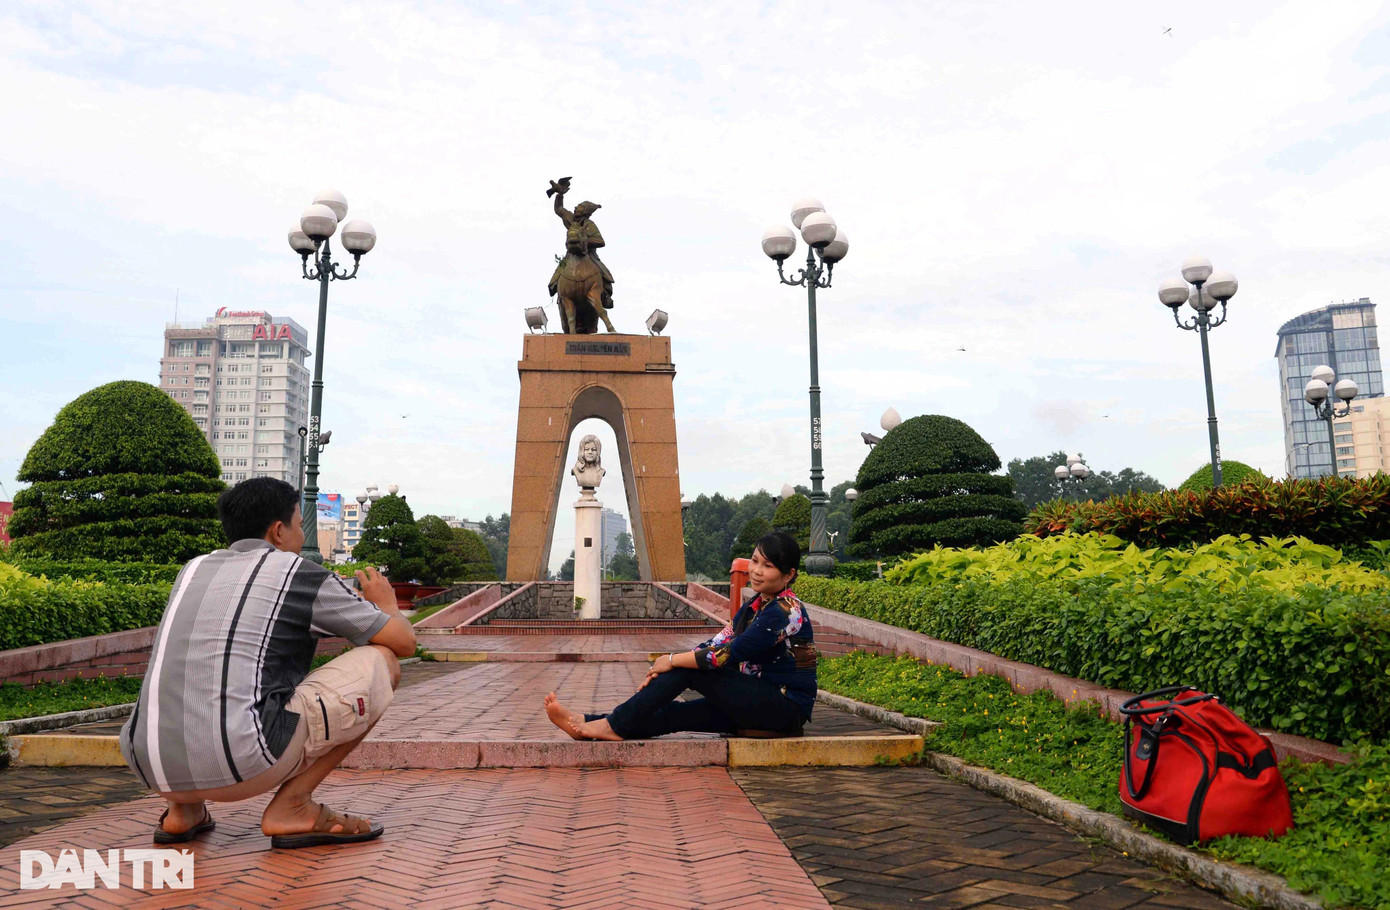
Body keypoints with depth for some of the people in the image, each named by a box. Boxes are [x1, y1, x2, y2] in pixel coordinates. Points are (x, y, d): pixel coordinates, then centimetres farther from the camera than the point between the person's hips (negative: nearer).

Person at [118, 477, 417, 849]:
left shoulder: (193, 569, 19)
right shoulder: (299, 573, 3)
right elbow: (404, 642, 6)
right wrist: (387, 606, 30)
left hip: (149, 766, 7)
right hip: (242, 767, -7)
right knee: (381, 663, 5)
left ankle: (183, 808, 18)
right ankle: (291, 804, 2)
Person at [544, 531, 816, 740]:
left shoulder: (784, 611, -18)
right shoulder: (757, 604, 12)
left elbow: (729, 654, -22)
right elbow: (719, 642, 7)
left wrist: (674, 660, -11)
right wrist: (663, 670, -5)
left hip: (786, 708, -8)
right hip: (759, 702, 8)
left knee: (687, 669, -16)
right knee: (676, 713, -7)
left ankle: (615, 725, -10)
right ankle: (588, 722, -12)